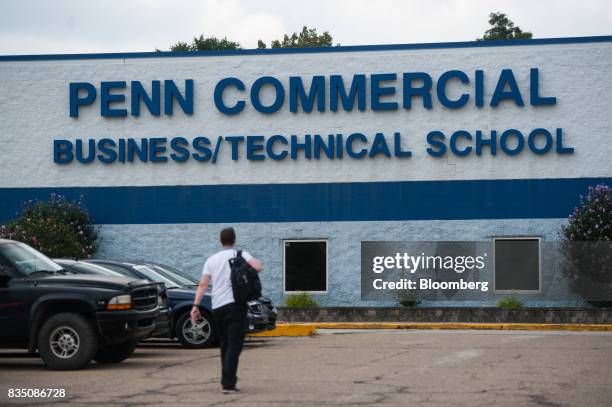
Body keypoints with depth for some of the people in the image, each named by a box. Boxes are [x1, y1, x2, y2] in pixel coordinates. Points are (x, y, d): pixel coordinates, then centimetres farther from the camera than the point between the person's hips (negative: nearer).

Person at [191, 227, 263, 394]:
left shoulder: (211, 259, 13)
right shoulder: (240, 254, 1)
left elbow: (203, 284, 4)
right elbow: (257, 267, -16)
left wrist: (196, 305, 0)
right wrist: (255, 262, 7)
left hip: (217, 307, 5)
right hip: (235, 304, -5)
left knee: (224, 345, 17)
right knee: (234, 345, -7)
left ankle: (226, 380, 21)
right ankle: (228, 383, -18)